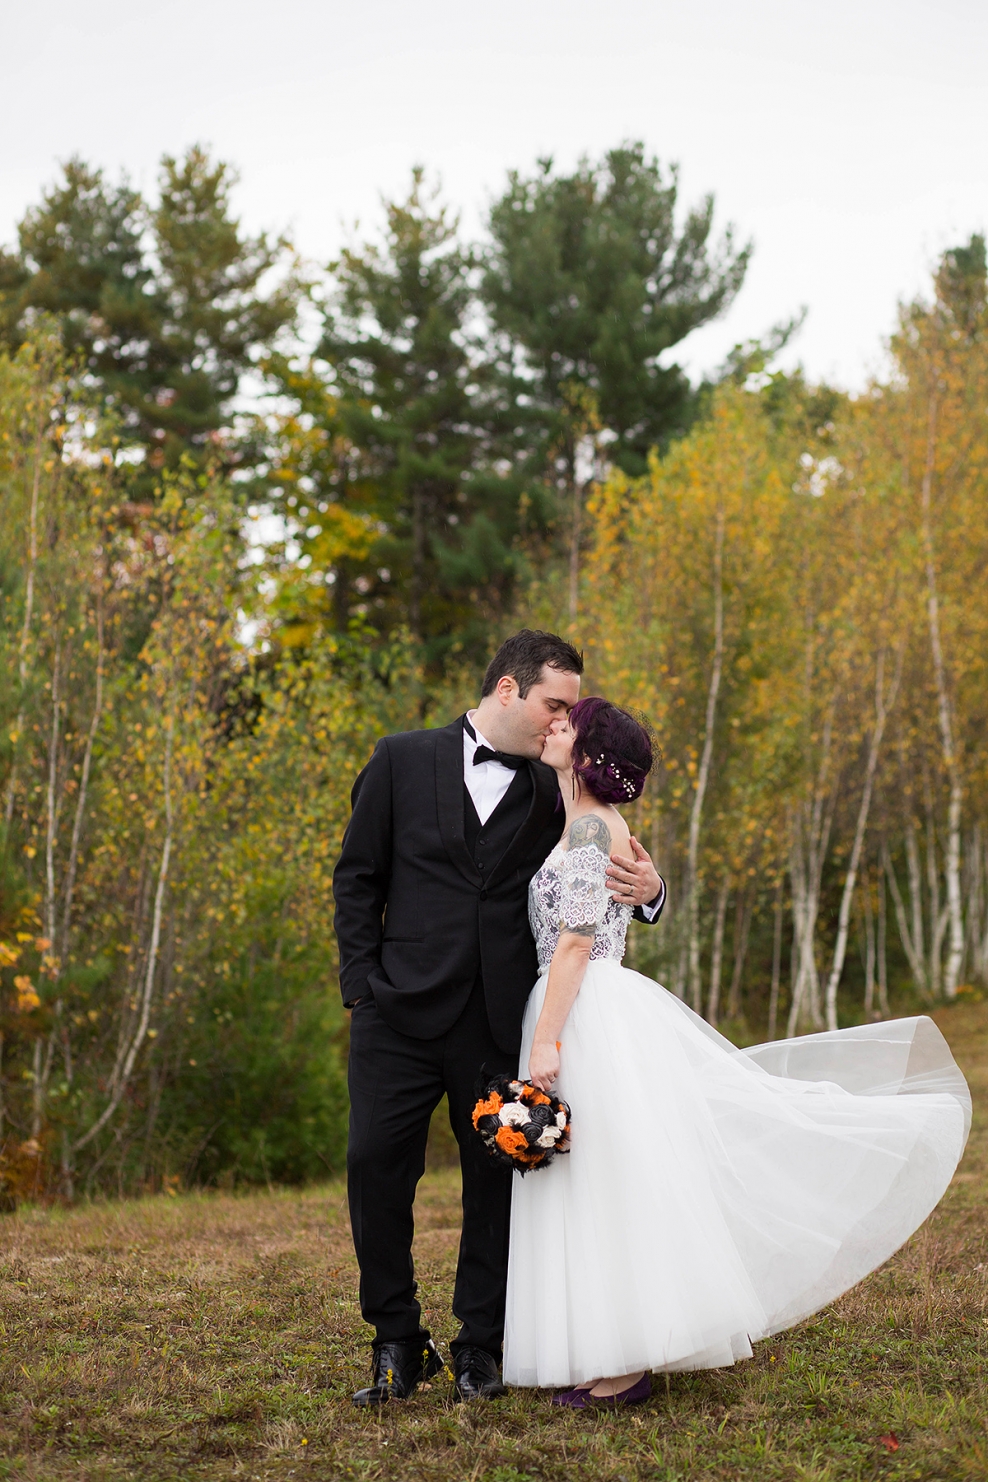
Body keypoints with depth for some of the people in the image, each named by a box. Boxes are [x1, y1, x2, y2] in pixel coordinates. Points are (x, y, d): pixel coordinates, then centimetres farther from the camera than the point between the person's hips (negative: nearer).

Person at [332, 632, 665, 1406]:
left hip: (500, 1022, 1)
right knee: (376, 1166, -1)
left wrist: (647, 891, -13)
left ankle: (480, 1348, 20)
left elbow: (600, 891, 11)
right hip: (402, 1013, -1)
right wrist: (362, 981, -2)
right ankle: (397, 1343, 15)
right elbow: (358, 877, 6)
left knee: (496, 1180, 5)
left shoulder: (553, 795, 7)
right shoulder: (403, 760, 5)